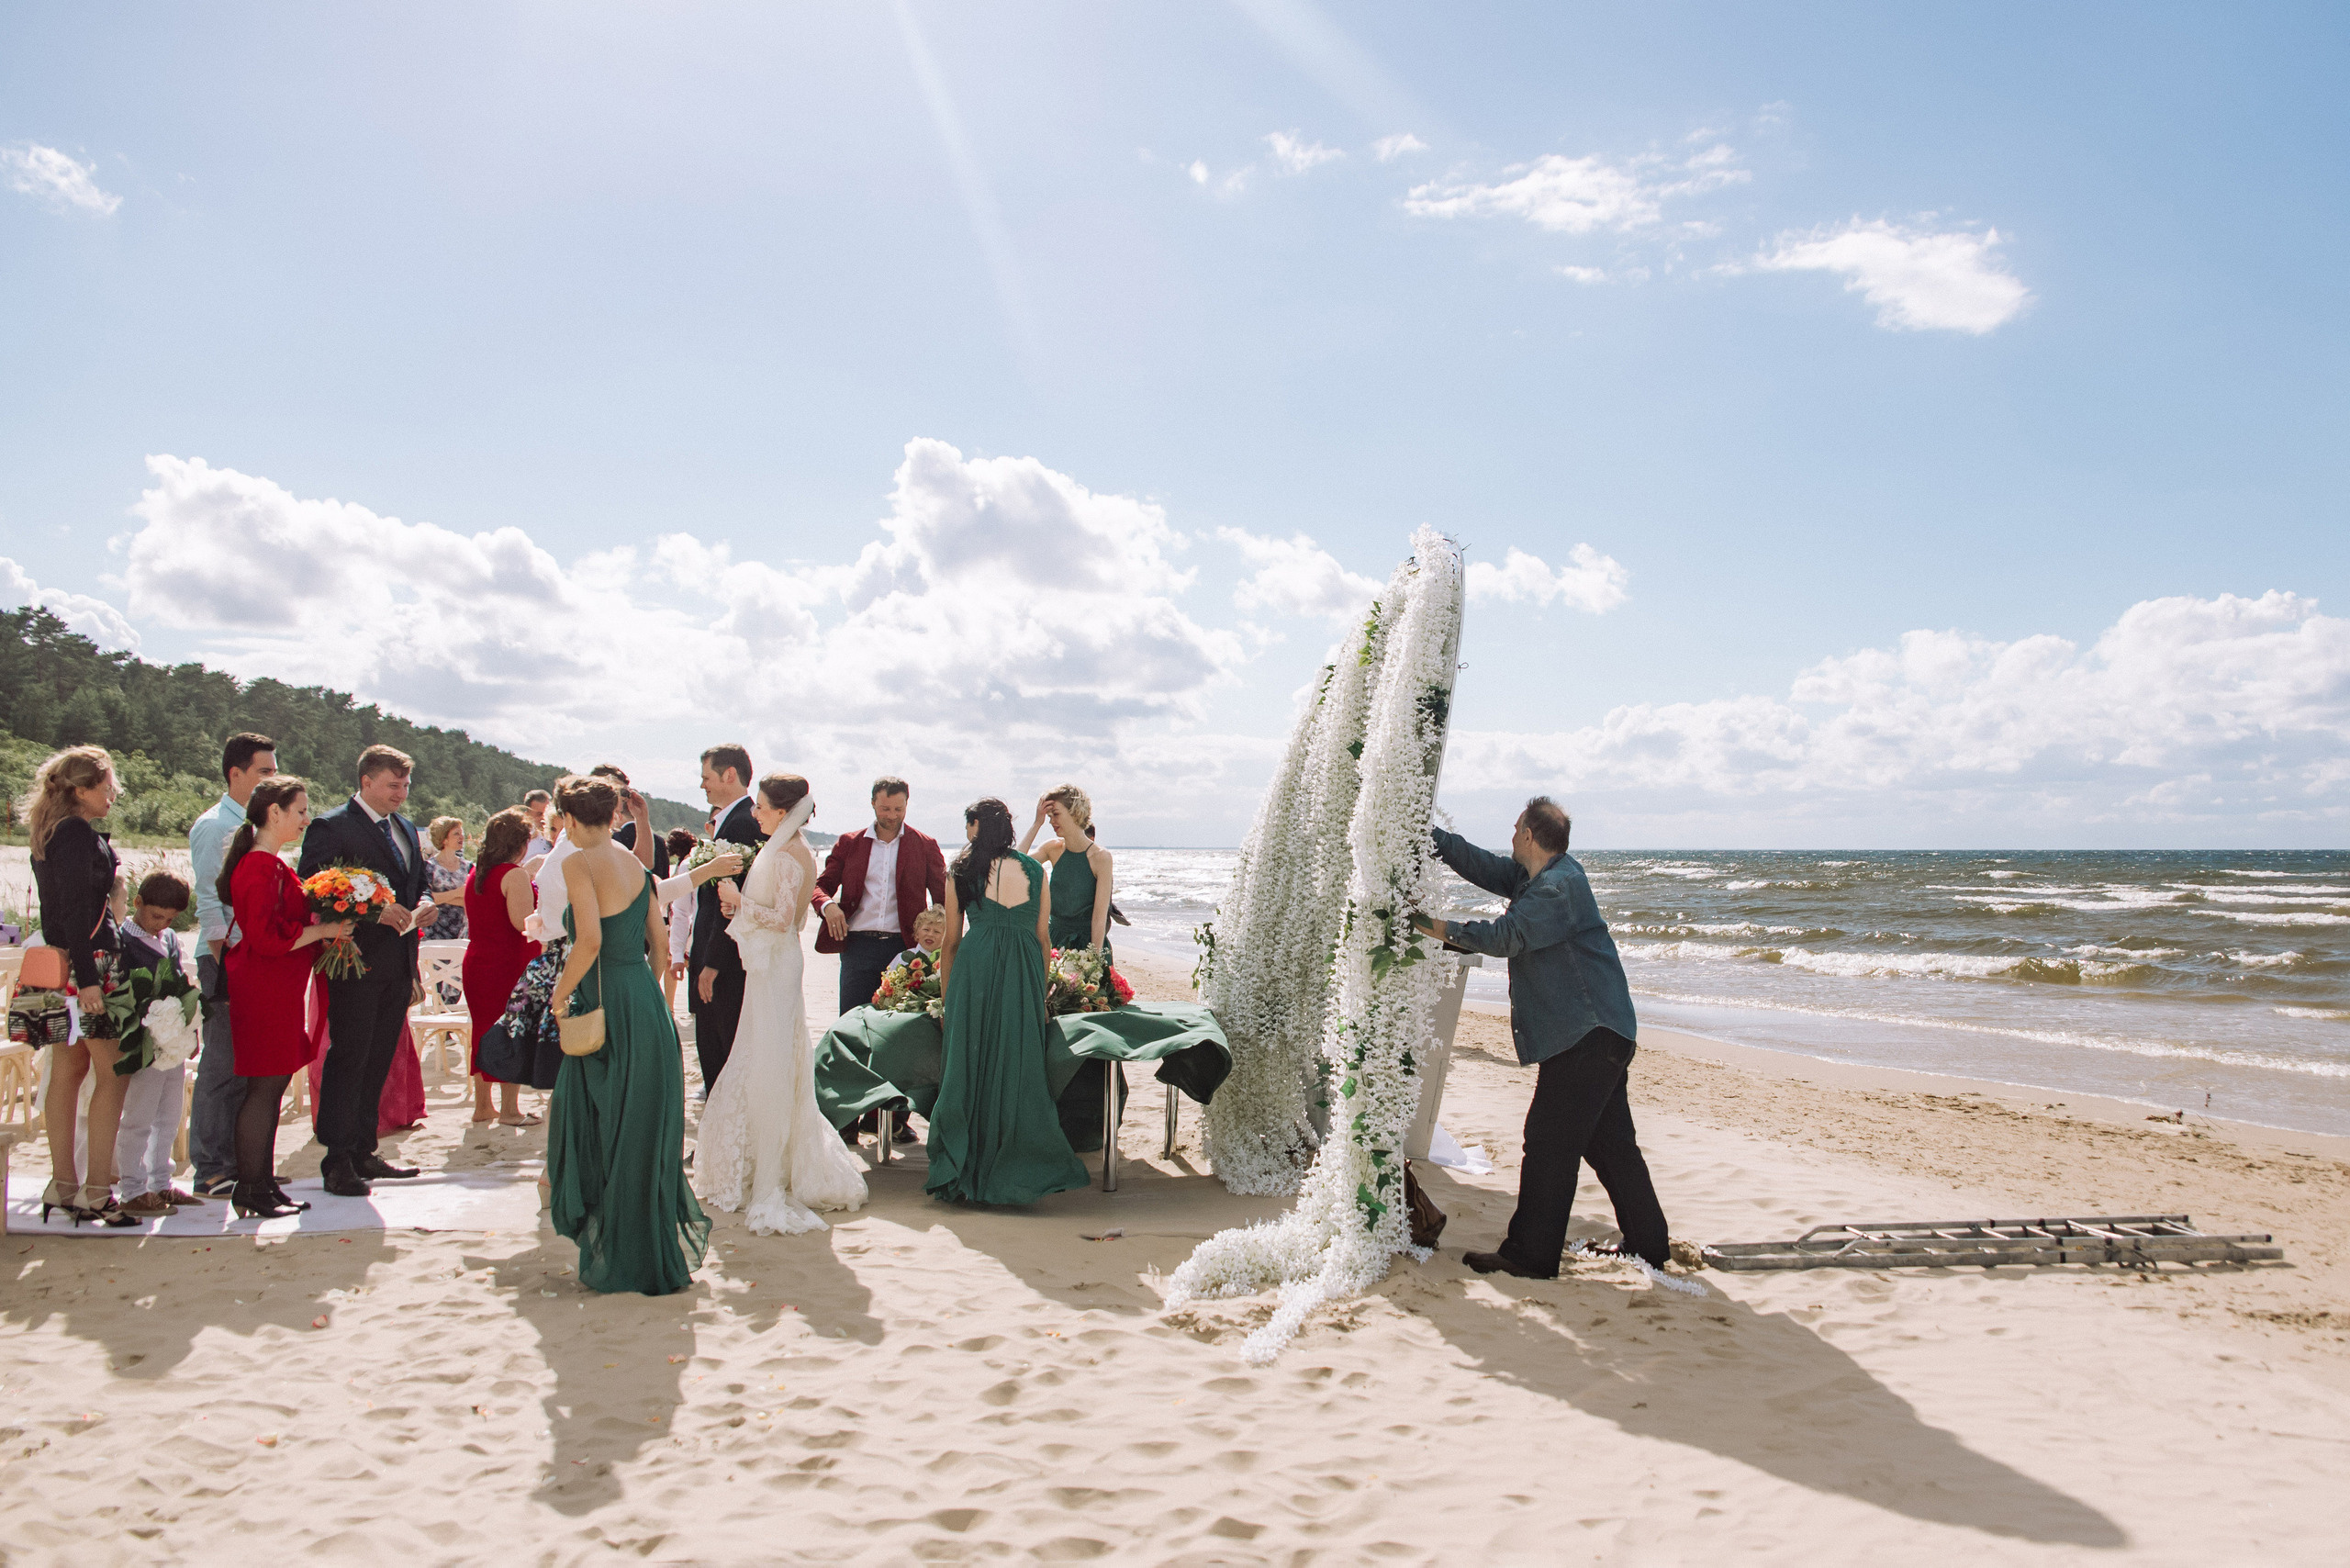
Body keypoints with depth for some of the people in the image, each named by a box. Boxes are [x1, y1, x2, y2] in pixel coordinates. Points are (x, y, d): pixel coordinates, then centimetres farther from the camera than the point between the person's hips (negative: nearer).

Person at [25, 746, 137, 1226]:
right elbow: (76, 911, -19)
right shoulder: (79, 835, -14)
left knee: (68, 1071, 12)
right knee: (114, 1073, -6)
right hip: (89, 960, -10)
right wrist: (88, 979, -21)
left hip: (61, 965, 10)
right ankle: (96, 1190, -6)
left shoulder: (51, 833, 15)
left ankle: (64, 1184, 17)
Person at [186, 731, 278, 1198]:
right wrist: (226, 968, -19)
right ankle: (212, 1172, 4)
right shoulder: (213, 827, -8)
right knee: (222, 1067, -4)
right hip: (225, 959, -8)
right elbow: (208, 904, -14)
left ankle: (242, 1163, 18)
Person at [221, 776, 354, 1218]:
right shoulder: (260, 868, -16)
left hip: (277, 990, 11)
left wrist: (327, 928, 11)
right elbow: (268, 937, -23)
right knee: (264, 1089, -6)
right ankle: (250, 1192, 0)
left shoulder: (269, 864, 17)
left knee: (271, 1087, 12)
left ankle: (263, 1186, 18)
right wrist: (324, 930, -15)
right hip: (264, 992, -11)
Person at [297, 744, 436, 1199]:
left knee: (378, 1062, 12)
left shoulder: (406, 830, 17)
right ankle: (338, 1161, 3)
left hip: (396, 968, 7)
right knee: (348, 1060, -3)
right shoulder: (331, 828, -7)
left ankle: (363, 1152, 20)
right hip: (355, 965, -7)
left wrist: (421, 905, 3)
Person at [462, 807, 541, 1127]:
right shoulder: (514, 875, -15)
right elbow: (522, 922, -24)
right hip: (509, 966, -8)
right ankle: (509, 1109, 6)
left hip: (476, 962, 8)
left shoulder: (475, 873, 10)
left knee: (485, 1032, 15)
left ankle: (482, 1106, 23)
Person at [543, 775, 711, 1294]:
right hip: (649, 1005, 7)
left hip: (610, 1008, -7)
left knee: (606, 1137, 4)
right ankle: (660, 1246, 25)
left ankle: (623, 1260, 12)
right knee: (645, 1130, 16)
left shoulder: (580, 862, -10)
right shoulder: (635, 863, 12)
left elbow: (590, 941, -20)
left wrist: (560, 995, -8)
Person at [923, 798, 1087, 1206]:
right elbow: (1043, 938, 11)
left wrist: (946, 997, 18)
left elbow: (951, 943, 9)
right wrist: (1041, 992, 18)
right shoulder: (1034, 870, 10)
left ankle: (964, 1171, 9)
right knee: (1019, 1069, 6)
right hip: (1025, 974, 1)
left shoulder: (961, 873, 5)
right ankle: (1015, 1171, 9)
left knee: (970, 1067, 5)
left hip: (974, 971, -1)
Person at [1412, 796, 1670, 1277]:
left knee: (1549, 1141, -8)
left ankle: (1530, 1255, -5)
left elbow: (1506, 936, -23)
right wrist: (1432, 834, 20)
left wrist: (1448, 930, -13)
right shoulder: (1532, 877, 13)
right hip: (1597, 1033, 11)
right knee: (1608, 1142, 17)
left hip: (1587, 1035, -11)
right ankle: (1648, 1244, 25)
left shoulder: (1559, 886, -17)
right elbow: (1486, 867, 21)